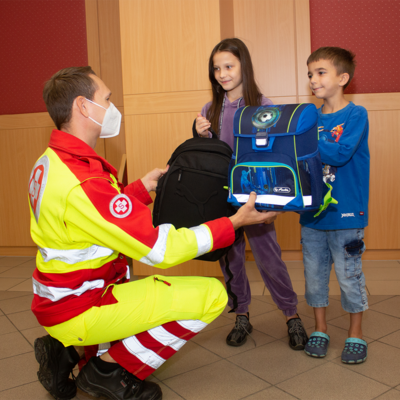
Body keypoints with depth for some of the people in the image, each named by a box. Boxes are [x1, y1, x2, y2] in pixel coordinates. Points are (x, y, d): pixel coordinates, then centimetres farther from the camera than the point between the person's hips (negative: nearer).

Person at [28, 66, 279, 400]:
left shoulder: (50, 162, 3)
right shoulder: (82, 182, -28)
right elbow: (162, 249, -25)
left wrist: (142, 188, 9)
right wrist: (235, 222, -18)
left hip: (59, 298, 10)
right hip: (78, 309, -10)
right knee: (211, 294, -15)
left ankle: (72, 351, 17)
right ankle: (112, 370, -1)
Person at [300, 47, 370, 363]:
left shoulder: (356, 115, -7)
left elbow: (340, 153, -23)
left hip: (346, 215, -5)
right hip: (312, 213, 5)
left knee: (349, 276, 7)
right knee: (314, 274, 13)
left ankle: (356, 334, 26)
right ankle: (320, 330, 31)